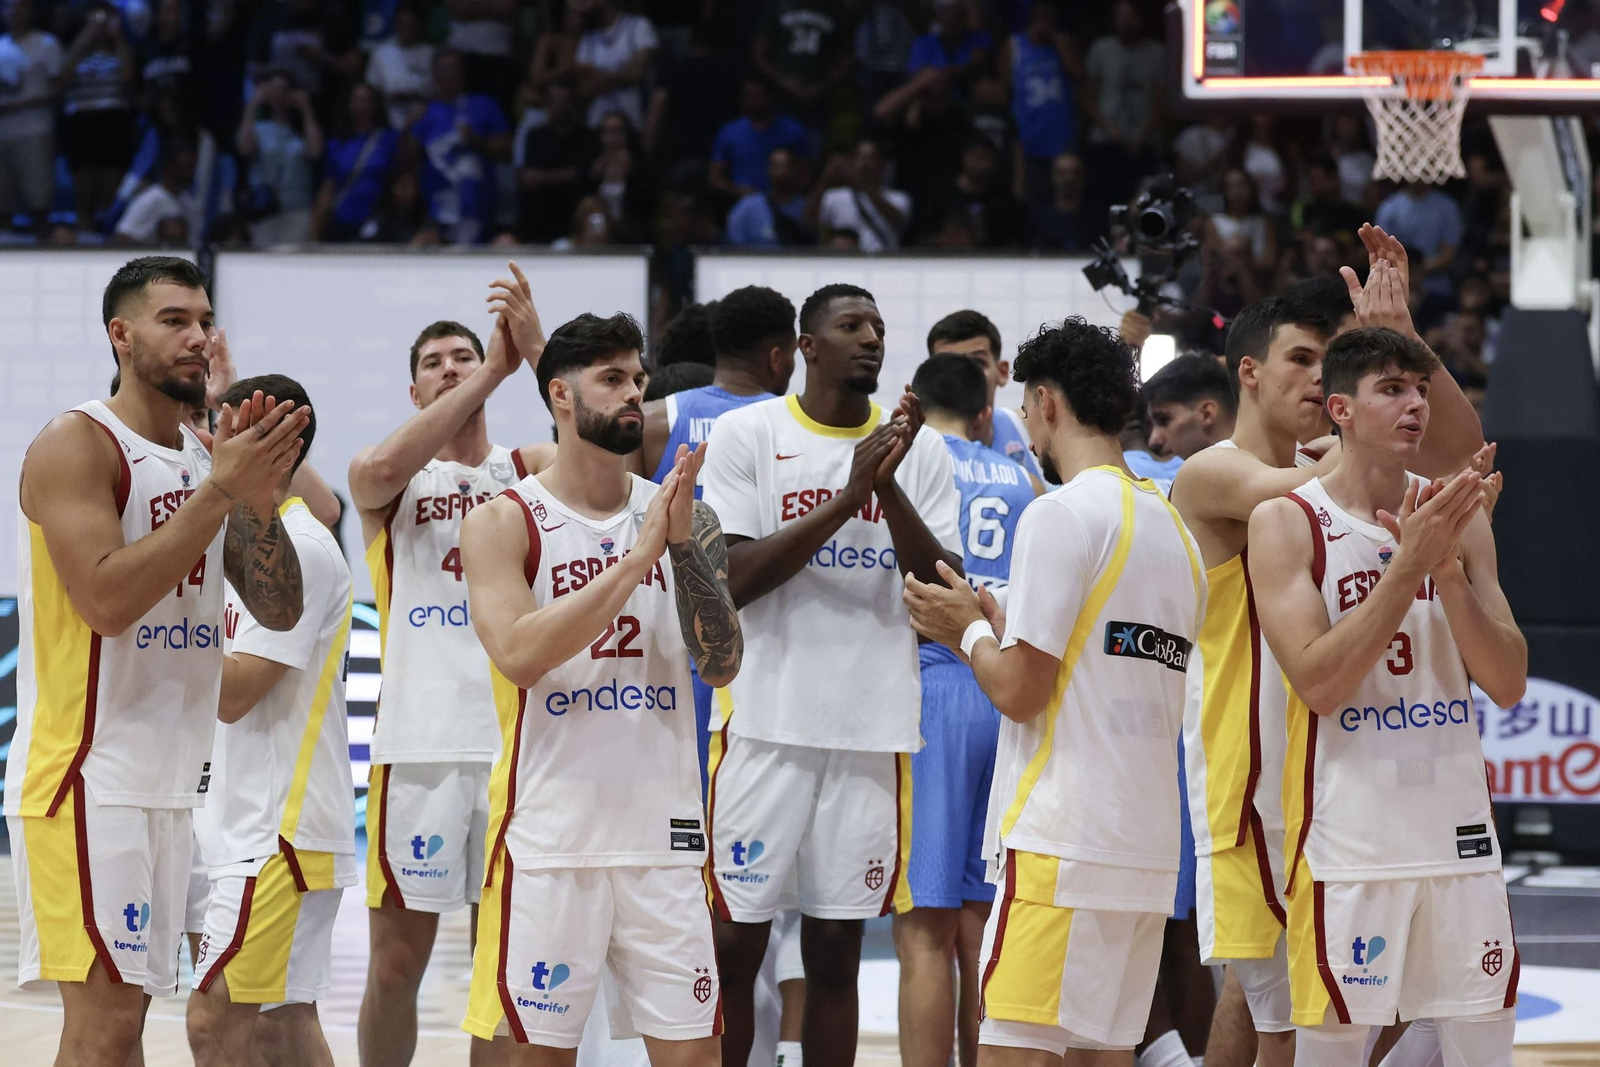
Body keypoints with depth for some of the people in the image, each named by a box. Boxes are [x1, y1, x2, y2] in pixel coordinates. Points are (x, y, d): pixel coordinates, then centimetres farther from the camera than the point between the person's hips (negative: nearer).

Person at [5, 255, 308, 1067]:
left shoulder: (209, 457, 13)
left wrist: (258, 496, -6)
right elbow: (107, 600, -22)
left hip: (167, 780, 8)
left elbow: (280, 609, 11)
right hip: (88, 777, -8)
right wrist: (221, 489, -21)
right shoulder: (76, 446, -10)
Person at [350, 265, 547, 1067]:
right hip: (419, 745, -1)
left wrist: (535, 349, -22)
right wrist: (492, 373, -22)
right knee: (396, 961, 3)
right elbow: (380, 470, -21)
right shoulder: (387, 478, 4)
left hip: (518, 740, 1)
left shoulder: (527, 469, 9)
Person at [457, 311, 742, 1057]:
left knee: (693, 1046, 2)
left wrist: (683, 547, -15)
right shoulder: (504, 523, -3)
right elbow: (519, 653, -18)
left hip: (663, 834, 3)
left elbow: (722, 666, -1)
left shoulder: (683, 518, 8)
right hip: (549, 839, -3)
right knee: (538, 1046, 2)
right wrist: (638, 556, -19)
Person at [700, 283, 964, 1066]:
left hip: (874, 730, 3)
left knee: (836, 950, 7)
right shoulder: (748, 434, 0)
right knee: (734, 942, 0)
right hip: (768, 725, -3)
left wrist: (889, 487, -14)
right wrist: (845, 498, -17)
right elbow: (729, 581, -9)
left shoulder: (918, 449, 8)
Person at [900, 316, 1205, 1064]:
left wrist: (970, 630, 7)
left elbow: (1019, 690, -12)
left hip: (1062, 846, -9)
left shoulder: (1063, 513, -9)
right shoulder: (1174, 530, 17)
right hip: (1149, 852, 9)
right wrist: (995, 623, 23)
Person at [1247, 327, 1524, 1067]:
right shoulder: (1286, 524, -5)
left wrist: (1448, 568, -11)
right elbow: (1319, 683, -16)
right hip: (1347, 834, -4)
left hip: (1459, 828, 4)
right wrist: (1408, 564, -19)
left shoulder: (1458, 519, 7)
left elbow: (1508, 685, 2)